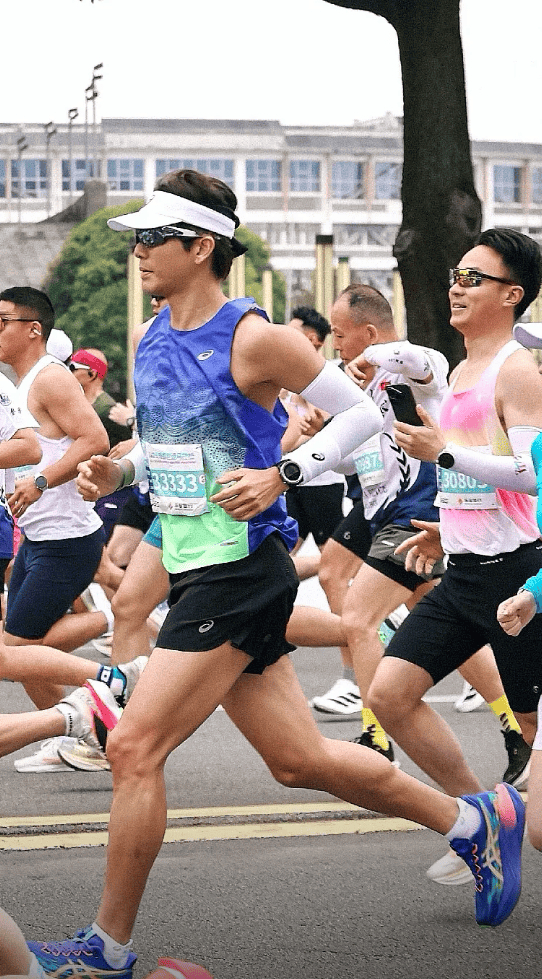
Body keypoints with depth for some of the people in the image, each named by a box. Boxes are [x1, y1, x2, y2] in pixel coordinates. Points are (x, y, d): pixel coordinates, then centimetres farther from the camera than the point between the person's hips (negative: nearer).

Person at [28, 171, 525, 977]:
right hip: (196, 573, 9)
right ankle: (476, 821, 29)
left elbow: (364, 412, -7)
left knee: (135, 749, -11)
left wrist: (283, 475, -17)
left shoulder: (251, 339, -13)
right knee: (299, 761, 13)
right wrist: (117, 474, 5)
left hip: (242, 571, -9)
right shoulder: (151, 343, 10)